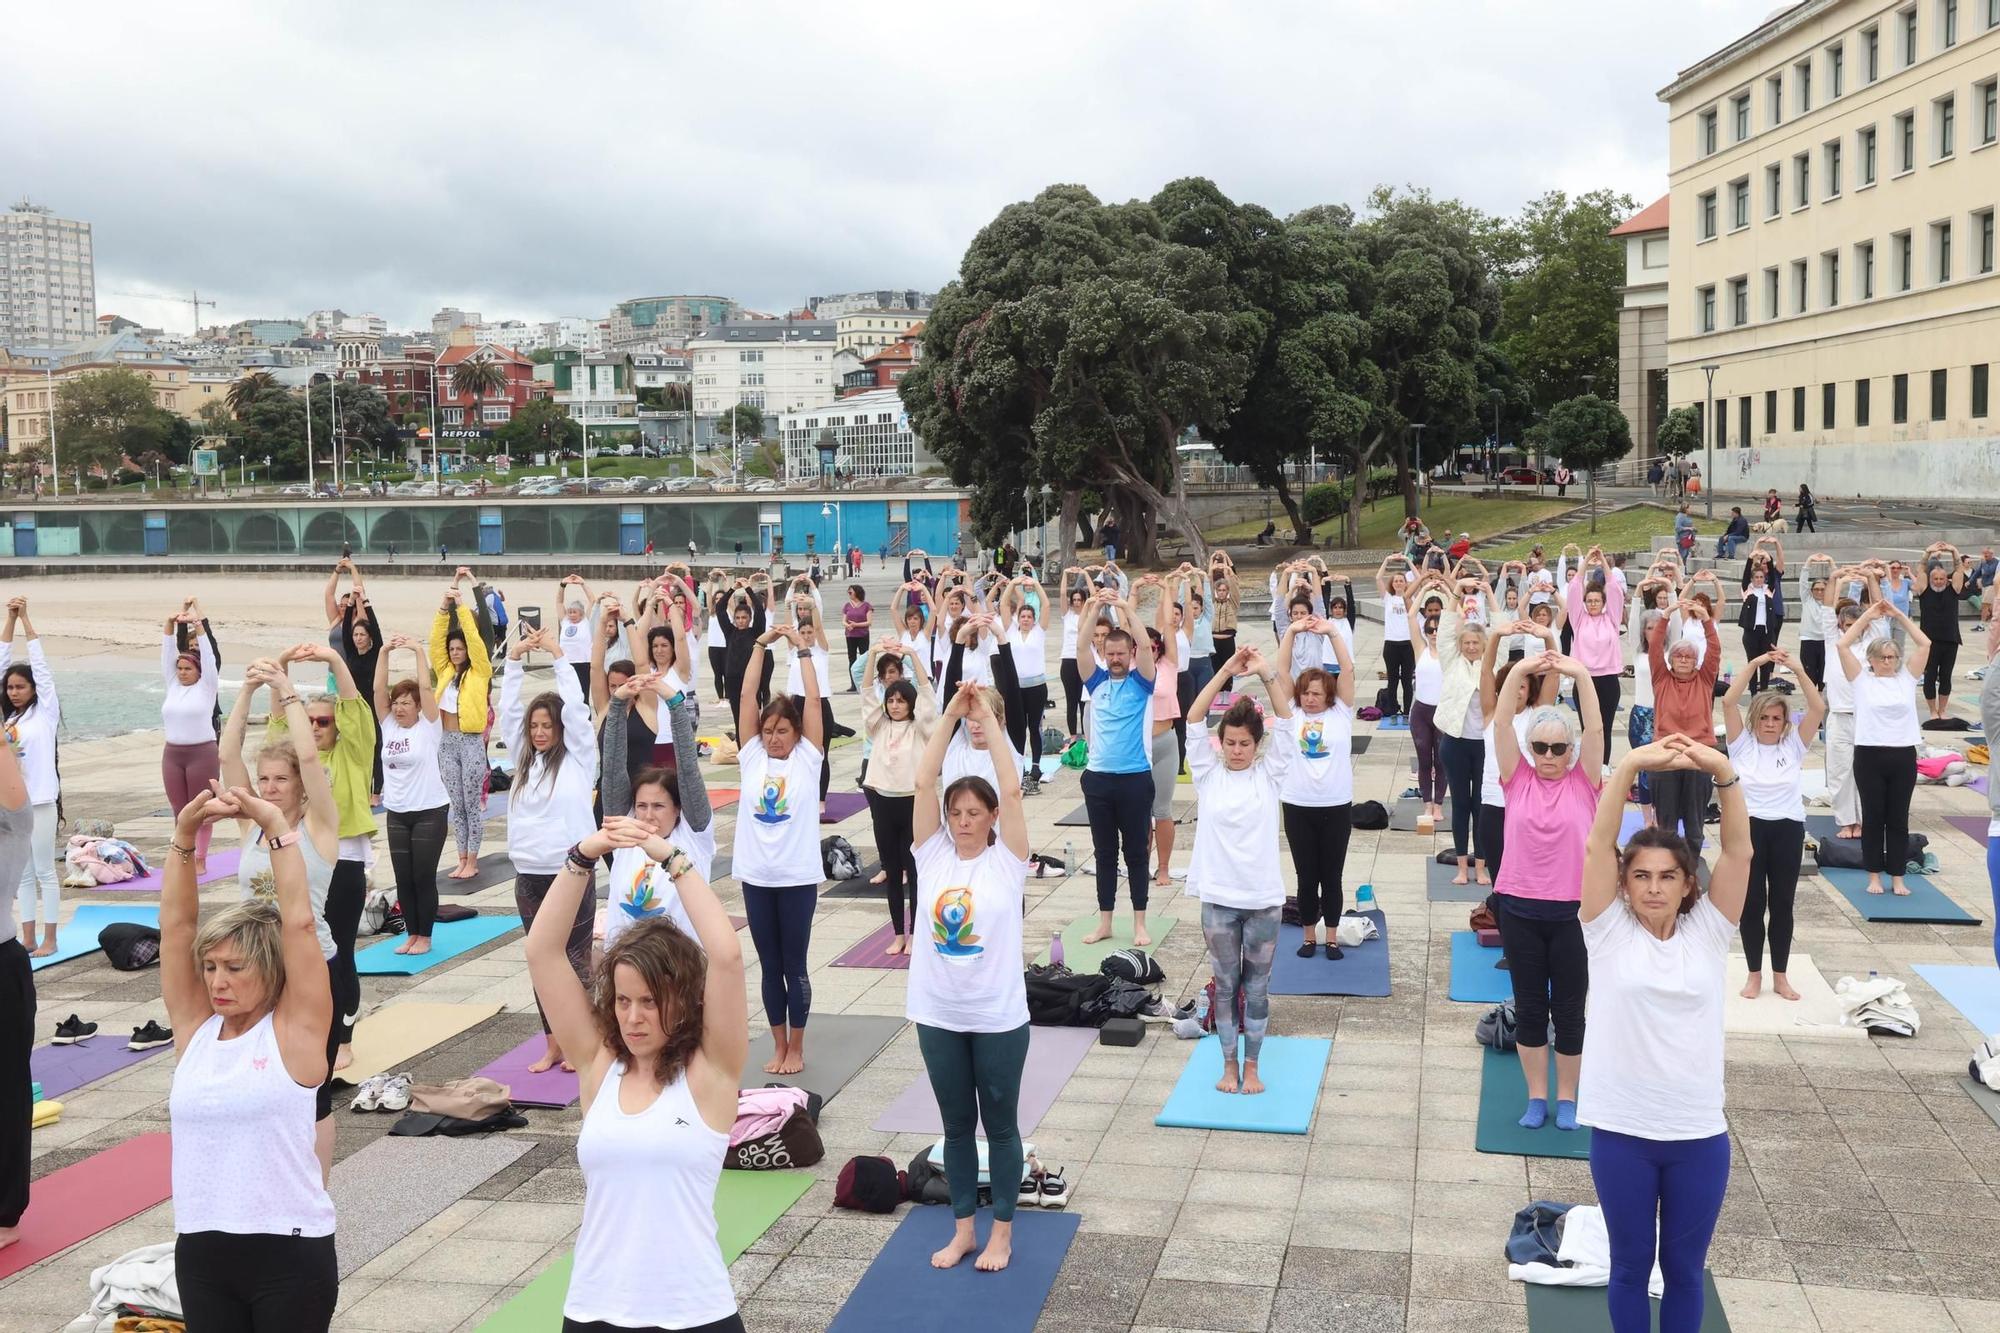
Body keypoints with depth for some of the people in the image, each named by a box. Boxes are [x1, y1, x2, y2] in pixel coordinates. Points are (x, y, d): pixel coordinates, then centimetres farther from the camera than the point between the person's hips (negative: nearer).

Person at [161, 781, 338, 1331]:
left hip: (290, 1254, -4)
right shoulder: (195, 1027, 5)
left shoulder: (295, 1030, -7)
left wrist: (276, 824, -12)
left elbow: (299, 921, -14)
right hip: (199, 1252, 4)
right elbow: (176, 924, 1)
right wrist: (184, 834, -7)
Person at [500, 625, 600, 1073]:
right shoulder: (524, 757, 10)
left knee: (575, 960, 2)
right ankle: (553, 1045, 18)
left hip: (571, 873, -5)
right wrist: (514, 657, -1)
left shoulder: (578, 756, -2)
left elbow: (576, 707, -12)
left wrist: (557, 654, -9)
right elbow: (507, 710, 5)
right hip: (528, 875, 5)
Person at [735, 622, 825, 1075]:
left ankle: (796, 1049, 18)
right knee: (769, 967, 11)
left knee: (794, 965, 6)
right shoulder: (753, 756, 4)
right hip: (756, 877, 3)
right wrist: (762, 645, -5)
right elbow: (747, 697, -1)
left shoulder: (808, 757, -1)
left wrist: (801, 648, -6)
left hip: (797, 878, -3)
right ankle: (778, 1046, 23)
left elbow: (813, 700, -8)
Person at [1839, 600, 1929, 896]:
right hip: (1869, 755, -2)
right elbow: (1843, 645, -6)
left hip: (1903, 756, 2)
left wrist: (1899, 615, 0)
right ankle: (1874, 876, 13)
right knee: (1873, 817, 5)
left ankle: (1897, 878, 14)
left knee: (1898, 819, 8)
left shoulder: (1907, 678, 8)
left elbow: (1924, 644, 2)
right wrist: (1868, 615, -4)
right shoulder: (1862, 679, 3)